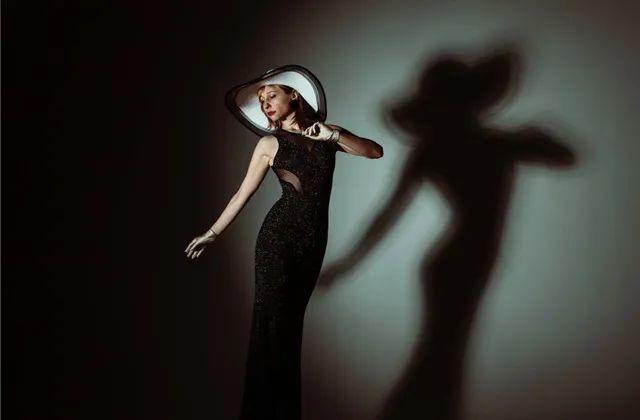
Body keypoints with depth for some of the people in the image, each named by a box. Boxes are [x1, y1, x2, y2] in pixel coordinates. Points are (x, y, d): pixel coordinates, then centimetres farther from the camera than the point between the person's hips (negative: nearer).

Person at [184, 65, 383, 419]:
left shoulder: (327, 134, 11)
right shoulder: (270, 143, 4)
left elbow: (375, 151, 1)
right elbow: (242, 195, 8)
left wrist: (334, 134, -13)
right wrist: (211, 234, 11)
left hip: (314, 239, 3)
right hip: (279, 235, -3)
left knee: (291, 323, 8)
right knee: (271, 323, -6)